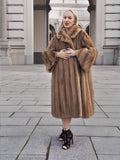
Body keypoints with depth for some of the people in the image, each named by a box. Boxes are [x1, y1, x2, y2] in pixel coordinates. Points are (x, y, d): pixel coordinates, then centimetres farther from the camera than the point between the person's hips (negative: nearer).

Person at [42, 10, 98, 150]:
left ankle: (66, 130, 16)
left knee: (73, 100, -4)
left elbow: (92, 50, -4)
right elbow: (47, 52, 11)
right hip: (61, 73, 2)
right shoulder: (57, 37, 11)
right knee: (63, 100, 1)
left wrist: (75, 52, -16)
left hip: (76, 72, -2)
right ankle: (67, 132, 14)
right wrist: (58, 54, -10)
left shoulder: (81, 34, 3)